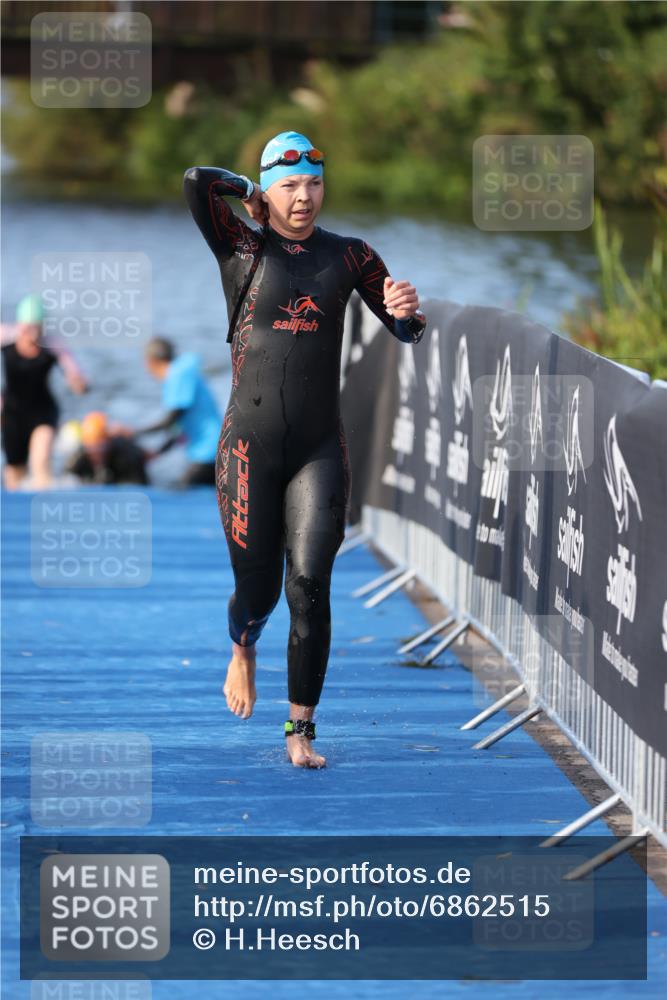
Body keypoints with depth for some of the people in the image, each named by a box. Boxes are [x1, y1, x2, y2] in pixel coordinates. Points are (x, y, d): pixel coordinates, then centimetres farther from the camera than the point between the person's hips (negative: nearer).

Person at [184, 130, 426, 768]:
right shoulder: (241, 249, 1)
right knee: (257, 589, 7)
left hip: (319, 452, 1)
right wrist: (251, 193, 3)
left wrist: (408, 312, -14)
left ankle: (301, 732, -4)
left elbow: (405, 332, 10)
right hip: (250, 449, -1)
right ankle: (243, 649, 44)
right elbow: (196, 182, -15)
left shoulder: (349, 256, 8)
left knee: (309, 585, -12)